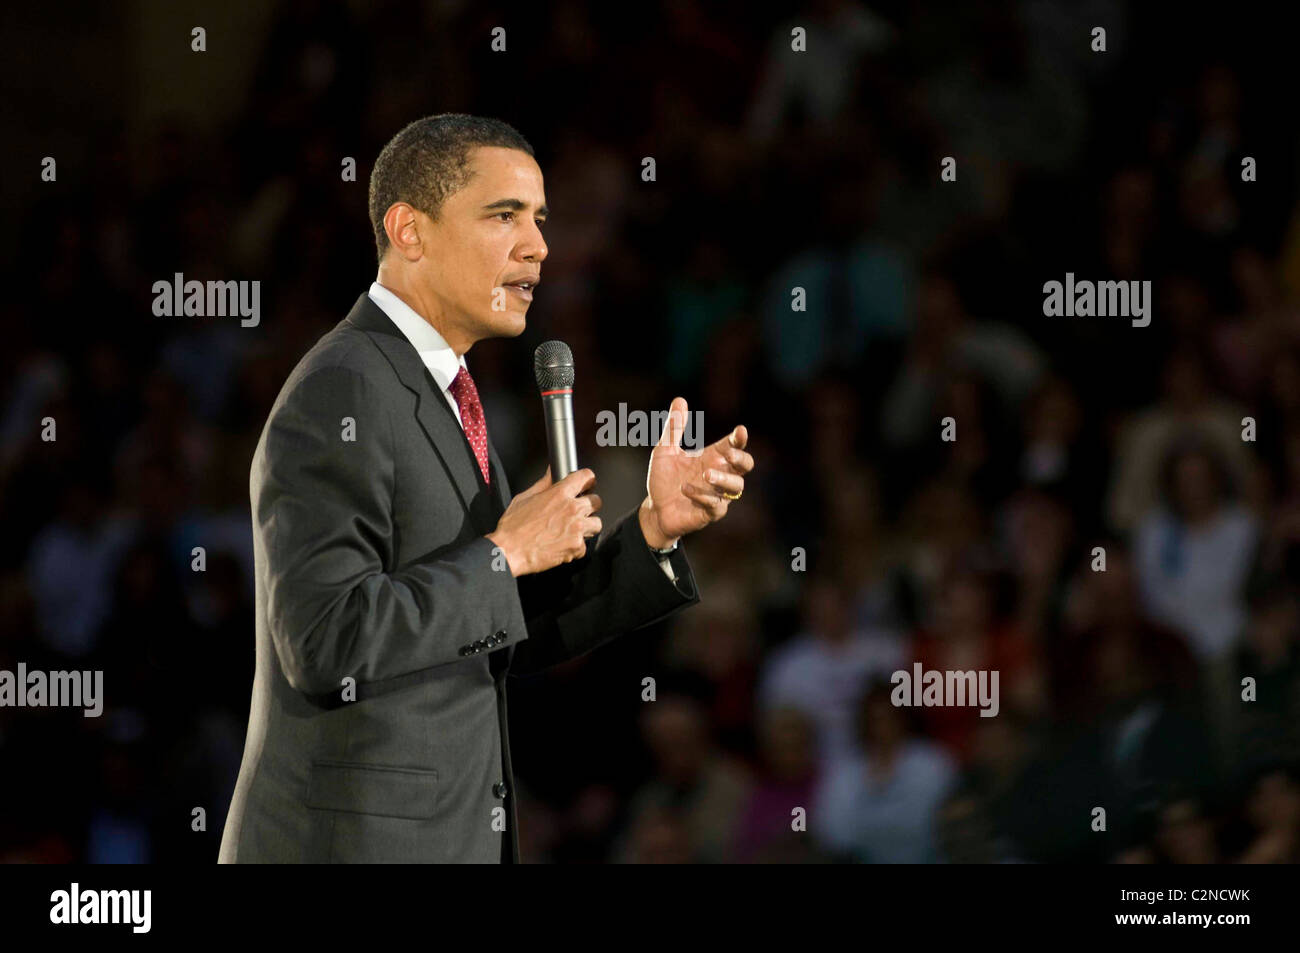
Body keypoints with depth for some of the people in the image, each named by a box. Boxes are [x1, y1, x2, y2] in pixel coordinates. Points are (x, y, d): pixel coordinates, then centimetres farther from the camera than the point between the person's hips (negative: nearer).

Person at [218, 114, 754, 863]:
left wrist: (654, 529, 3)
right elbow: (327, 642, -25)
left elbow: (520, 637, 17)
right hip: (346, 855, -10)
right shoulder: (339, 394, -15)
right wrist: (503, 555, -15)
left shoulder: (432, 396, 16)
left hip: (449, 836, 10)